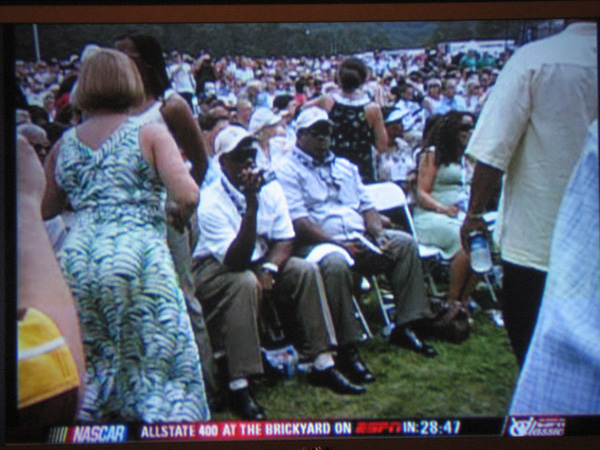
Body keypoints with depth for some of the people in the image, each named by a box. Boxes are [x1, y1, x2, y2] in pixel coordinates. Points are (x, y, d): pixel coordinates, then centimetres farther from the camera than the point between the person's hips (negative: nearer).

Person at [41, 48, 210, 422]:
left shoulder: (65, 143, 15)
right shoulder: (150, 133, 3)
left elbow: (43, 209, 18)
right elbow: (188, 196, -8)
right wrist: (181, 216, 13)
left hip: (74, 261, 4)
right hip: (136, 259, -4)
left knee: (88, 369, 17)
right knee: (155, 361, 3)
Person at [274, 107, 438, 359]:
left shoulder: (345, 166, 26)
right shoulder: (288, 170, 2)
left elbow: (366, 206, 22)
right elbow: (299, 222, -10)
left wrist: (378, 234, -1)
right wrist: (338, 244, -19)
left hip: (359, 240, 7)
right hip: (319, 243, -7)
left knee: (404, 243, -14)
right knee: (335, 263, -39)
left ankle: (407, 326, -14)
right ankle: (345, 345, -29)